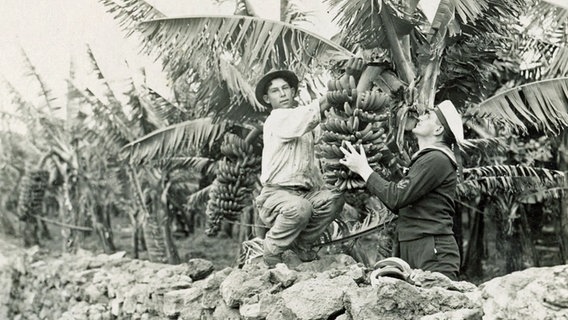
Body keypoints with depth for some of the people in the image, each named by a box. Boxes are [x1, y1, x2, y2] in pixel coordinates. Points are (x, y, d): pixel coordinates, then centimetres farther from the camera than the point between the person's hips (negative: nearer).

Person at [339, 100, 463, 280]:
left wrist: (363, 169, -5)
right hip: (412, 250, 10)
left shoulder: (437, 159, -11)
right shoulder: (426, 158, 21)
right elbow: (402, 207, 20)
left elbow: (397, 197, -17)